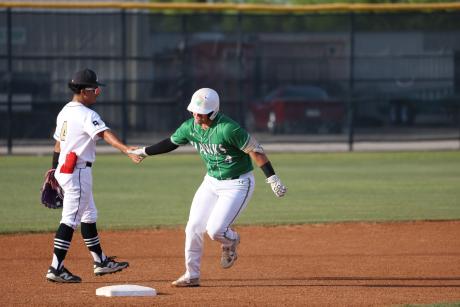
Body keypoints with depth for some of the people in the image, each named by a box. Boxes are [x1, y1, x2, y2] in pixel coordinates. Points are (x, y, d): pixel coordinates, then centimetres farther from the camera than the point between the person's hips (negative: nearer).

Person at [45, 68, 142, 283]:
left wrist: (54, 170, 27)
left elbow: (57, 143, 19)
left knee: (89, 216, 19)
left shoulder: (65, 112, 11)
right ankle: (56, 268, -10)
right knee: (71, 219, -8)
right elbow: (105, 134, -33)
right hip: (78, 171, -10)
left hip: (63, 169, 10)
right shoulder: (86, 115, -17)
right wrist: (127, 150, -46)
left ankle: (100, 262, 28)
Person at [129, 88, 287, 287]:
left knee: (215, 230, -16)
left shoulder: (228, 129, -27)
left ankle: (231, 242, 21)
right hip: (211, 181, 7)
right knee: (193, 228, 1)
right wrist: (145, 151, 15)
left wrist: (272, 179, -24)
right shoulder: (190, 127, -5)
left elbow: (254, 150, -22)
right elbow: (171, 142, 15)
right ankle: (192, 276, 15)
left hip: (237, 184, -7)